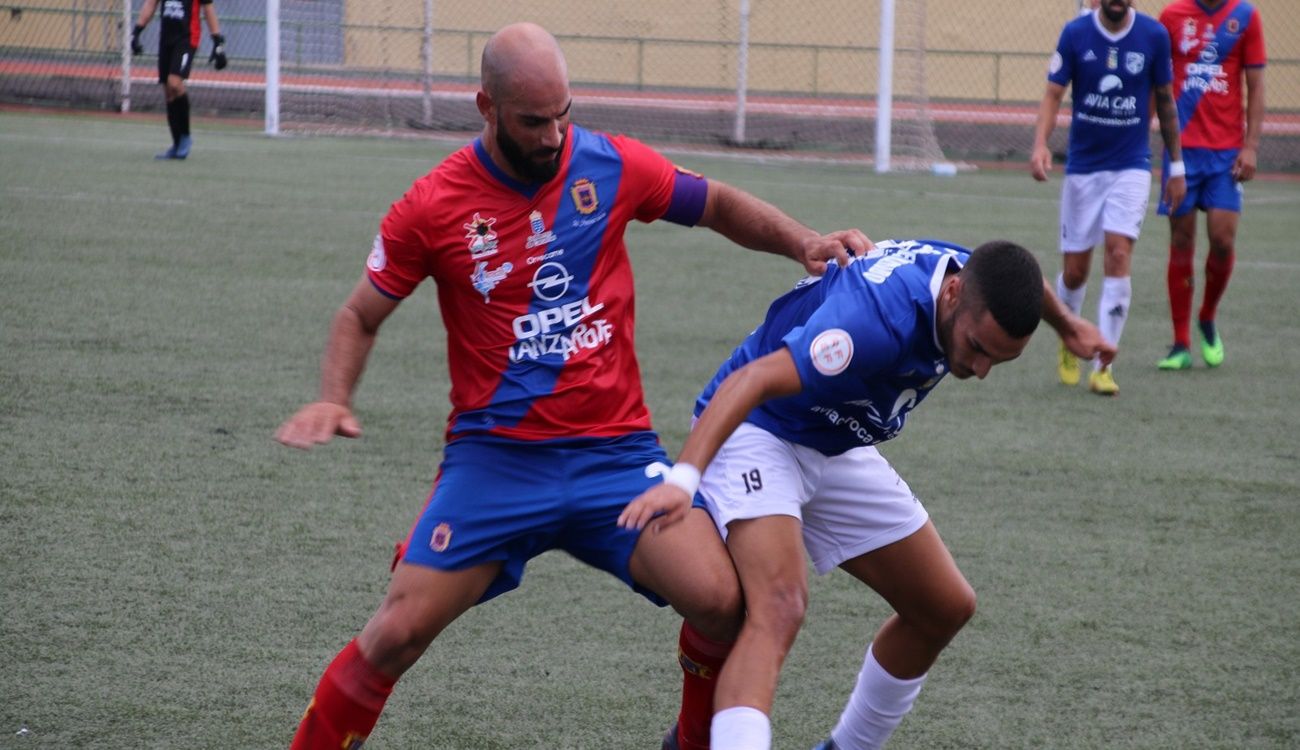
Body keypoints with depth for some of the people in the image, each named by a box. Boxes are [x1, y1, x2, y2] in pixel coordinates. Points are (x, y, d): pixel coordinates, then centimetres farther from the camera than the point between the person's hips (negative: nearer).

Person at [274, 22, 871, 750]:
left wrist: (803, 242, -1)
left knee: (722, 602, -15)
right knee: (400, 631, -11)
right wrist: (334, 399, -10)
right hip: (494, 457, -1)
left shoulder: (613, 166, -1)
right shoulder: (433, 206, -4)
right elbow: (361, 316, 8)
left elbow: (720, 205, 16)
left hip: (615, 447, 1)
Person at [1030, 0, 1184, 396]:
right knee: (1074, 270, 3)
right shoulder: (1075, 33, -5)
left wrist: (1176, 165, 12)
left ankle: (1102, 367, -13)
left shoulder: (1153, 36, -3)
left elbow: (1164, 99, 8)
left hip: (1131, 166, -1)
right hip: (1082, 165, 1)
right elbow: (1053, 95, -5)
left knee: (1118, 254, -17)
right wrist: (1040, 145, -22)